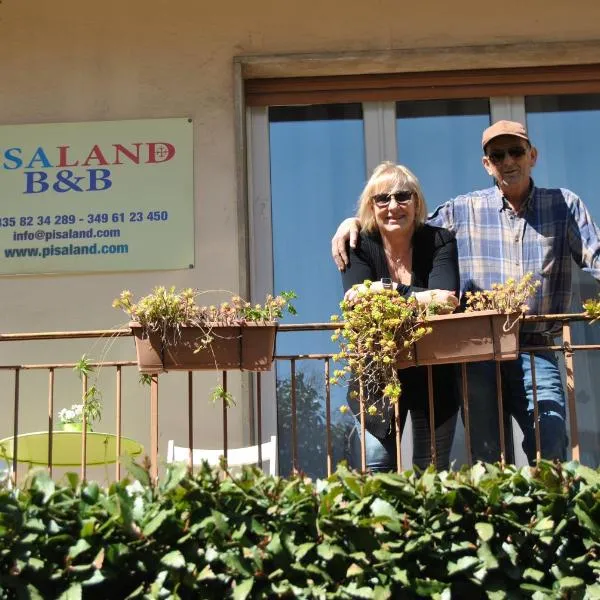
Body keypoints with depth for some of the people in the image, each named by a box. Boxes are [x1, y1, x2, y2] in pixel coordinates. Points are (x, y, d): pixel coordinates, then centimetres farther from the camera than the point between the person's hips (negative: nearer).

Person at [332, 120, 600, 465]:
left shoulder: (565, 205, 9)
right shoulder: (463, 212, 9)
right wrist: (354, 222, -1)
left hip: (535, 350, 0)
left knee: (552, 451, -11)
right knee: (485, 457, 3)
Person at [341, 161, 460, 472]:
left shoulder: (440, 242, -5)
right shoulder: (359, 248, -5)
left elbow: (445, 301, -22)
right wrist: (420, 298, -27)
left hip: (434, 375, 0)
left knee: (433, 469, 8)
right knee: (377, 467, -1)